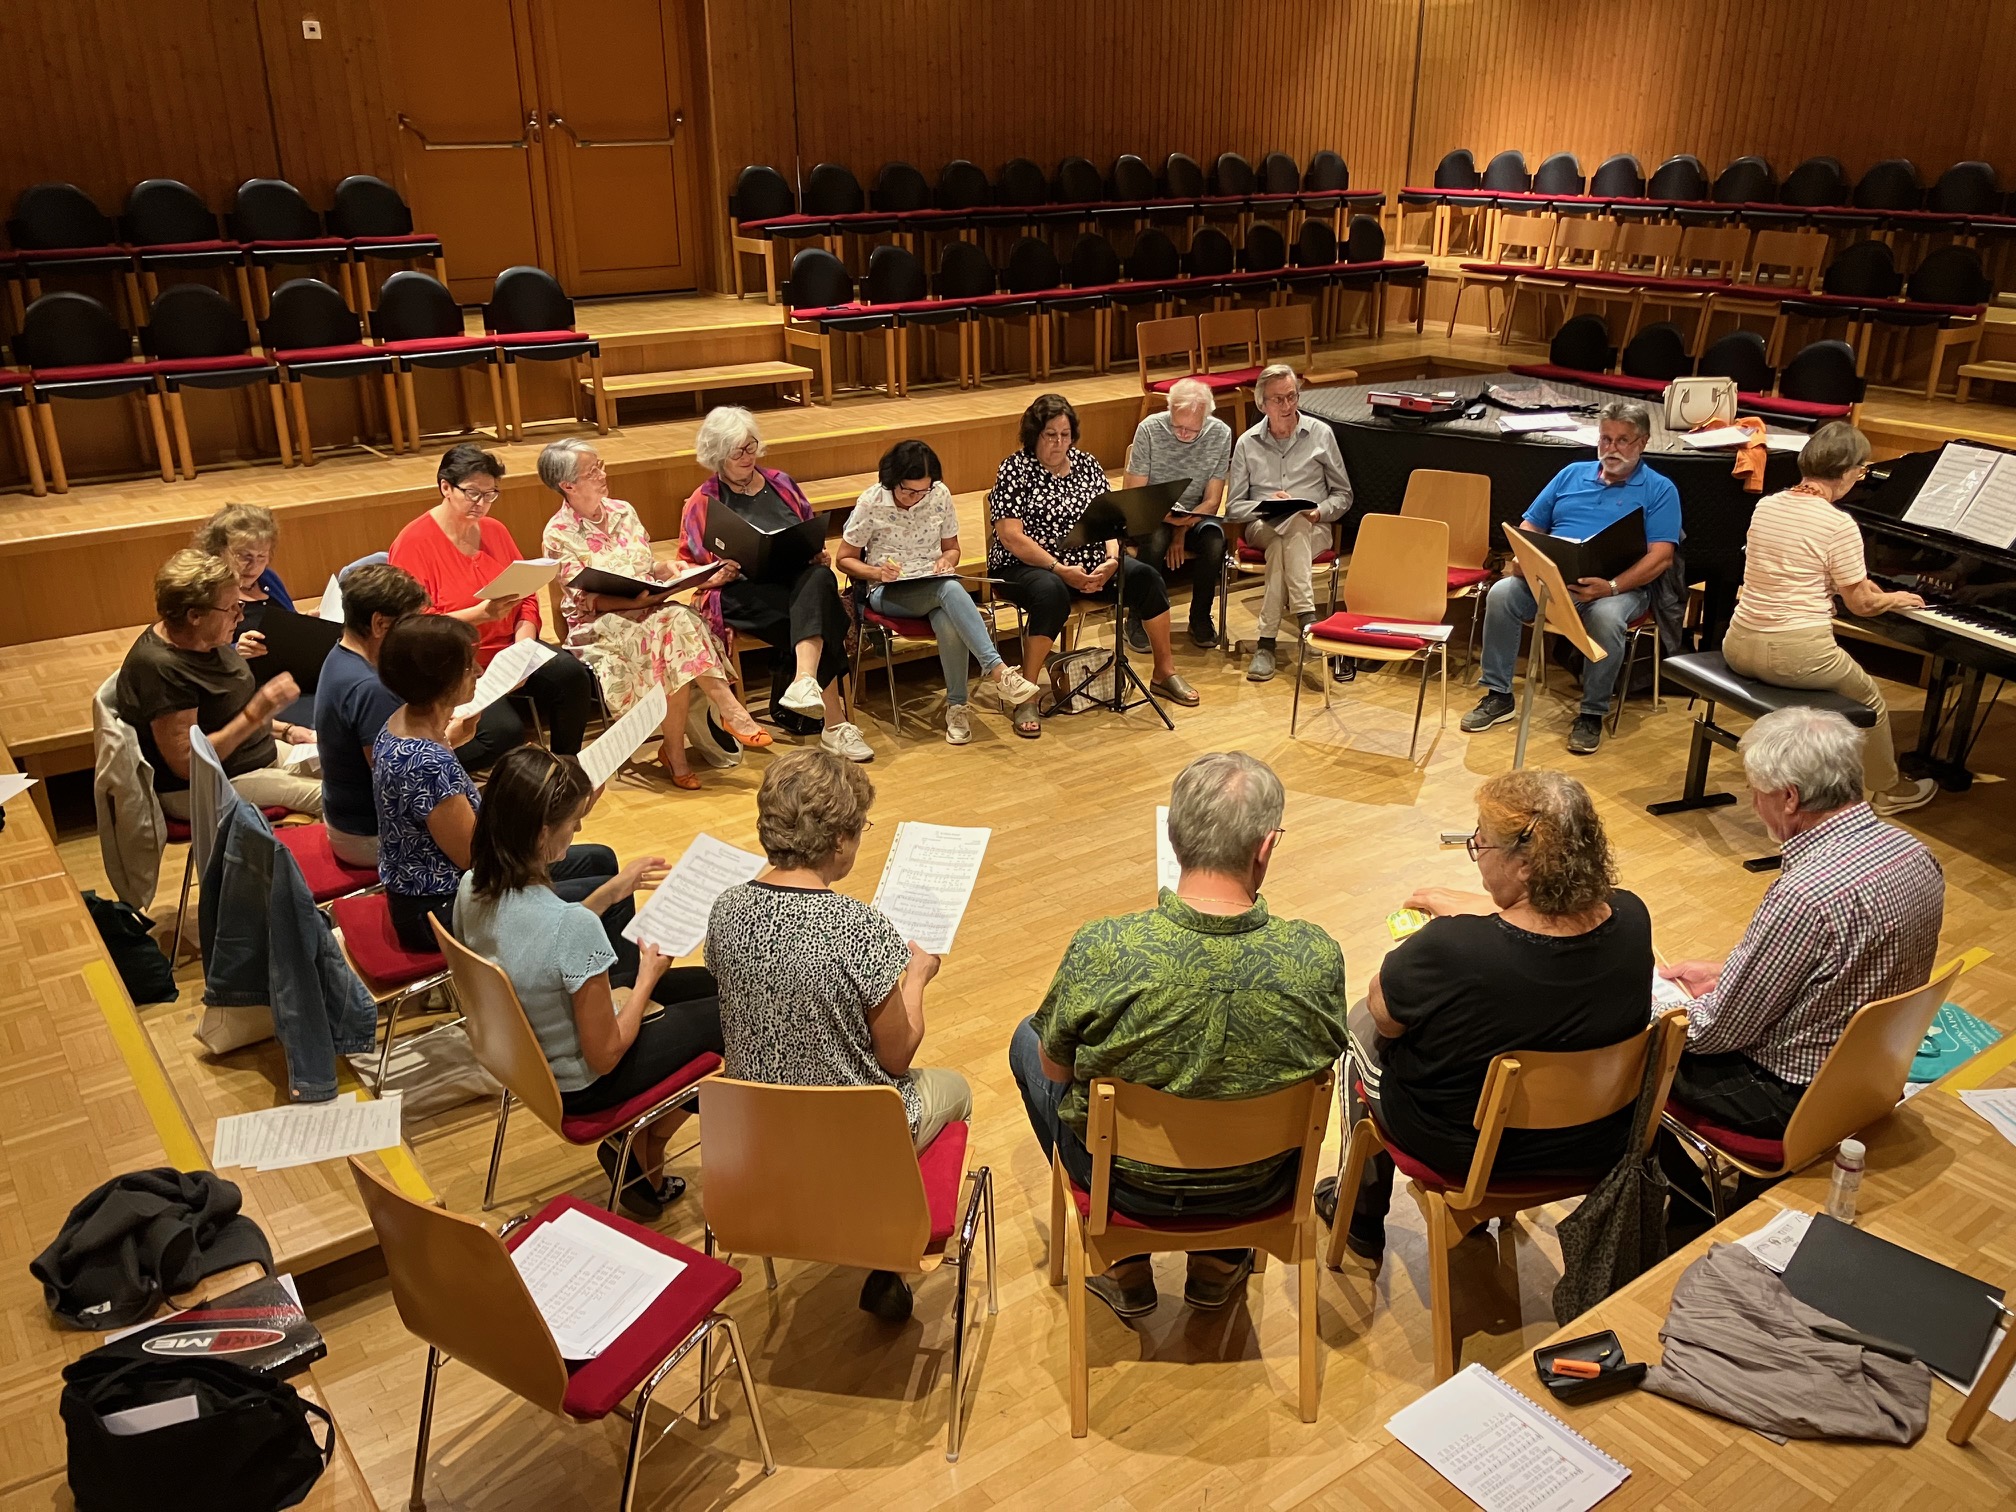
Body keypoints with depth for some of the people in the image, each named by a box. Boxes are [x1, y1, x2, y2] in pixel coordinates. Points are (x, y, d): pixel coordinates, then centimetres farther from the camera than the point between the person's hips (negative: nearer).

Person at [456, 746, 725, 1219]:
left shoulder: (471, 889, -14)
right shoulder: (574, 927, -37)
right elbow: (605, 1054, -26)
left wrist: (612, 891, 5)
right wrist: (647, 979, -11)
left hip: (521, 1049, 8)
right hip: (578, 1084, -7)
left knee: (702, 982, 24)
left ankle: (640, 1145, 26)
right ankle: (645, 1149, 25)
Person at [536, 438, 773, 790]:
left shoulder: (622, 511, 13)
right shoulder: (558, 535, -5)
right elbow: (587, 599, -10)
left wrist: (666, 569, -6)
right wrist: (636, 600, -23)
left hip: (649, 608, 5)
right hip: (598, 625, -5)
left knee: (680, 623, -32)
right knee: (674, 624, -34)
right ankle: (729, 710, -31)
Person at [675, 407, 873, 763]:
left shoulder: (781, 484, 22)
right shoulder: (704, 502, 12)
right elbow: (688, 564, 10)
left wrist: (820, 556, 2)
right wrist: (715, 577, -12)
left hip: (798, 581, 3)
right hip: (743, 593, -3)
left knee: (820, 580, -37)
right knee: (816, 615, -35)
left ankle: (805, 682, -55)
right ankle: (834, 723, -42)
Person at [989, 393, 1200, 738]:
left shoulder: (1087, 464, 9)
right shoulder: (1014, 470, -7)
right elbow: (1011, 538, -16)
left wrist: (1111, 560, -17)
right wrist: (1061, 569, -24)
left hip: (1089, 563, 6)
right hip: (1028, 566, -5)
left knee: (1146, 577, -14)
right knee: (1052, 594, -39)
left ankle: (1165, 673, 2)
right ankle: (1026, 697, -31)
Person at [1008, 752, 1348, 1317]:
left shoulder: (1101, 951, -31)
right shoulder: (1317, 957, -26)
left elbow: (1055, 1068, -12)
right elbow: (1323, 1059, -5)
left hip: (1128, 1181, -2)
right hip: (1257, 1187, 2)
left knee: (1027, 1039, 25)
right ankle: (1220, 1267, 35)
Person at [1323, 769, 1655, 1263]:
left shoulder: (1450, 949, -37)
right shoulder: (1631, 918, -19)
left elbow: (1382, 1011, -16)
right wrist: (1468, 906, 11)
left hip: (1463, 1152, -5)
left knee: (1362, 1025, 22)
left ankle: (1362, 1221, 42)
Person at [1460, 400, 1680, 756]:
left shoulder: (1659, 490, 7)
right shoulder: (1572, 475, 20)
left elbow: (1661, 556, -6)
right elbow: (1530, 526, 20)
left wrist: (1612, 587, -23)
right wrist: (1518, 559, -5)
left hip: (1619, 587, -3)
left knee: (1606, 617, -38)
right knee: (1501, 594, -25)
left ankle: (1592, 714, -19)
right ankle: (1498, 695, -12)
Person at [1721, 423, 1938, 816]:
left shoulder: (1765, 507, 4)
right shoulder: (1839, 525, -15)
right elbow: (1860, 603, -6)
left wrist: (1857, 582, 29)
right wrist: (1896, 599, 16)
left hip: (1740, 647, 6)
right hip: (1797, 654, -6)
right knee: (1870, 699, 24)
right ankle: (1888, 791, 40)